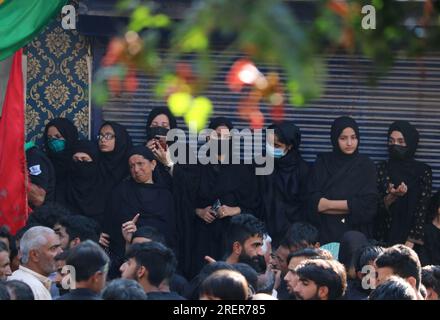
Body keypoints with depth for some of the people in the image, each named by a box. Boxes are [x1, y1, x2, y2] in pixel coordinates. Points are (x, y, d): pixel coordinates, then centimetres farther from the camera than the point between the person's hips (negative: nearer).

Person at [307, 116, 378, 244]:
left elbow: (368, 204, -9)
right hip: (325, 233, 1)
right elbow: (314, 202, -6)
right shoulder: (322, 163, 3)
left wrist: (328, 204, -9)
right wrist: (350, 206, -13)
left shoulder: (366, 165, 1)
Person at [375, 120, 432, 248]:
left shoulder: (423, 171, 1)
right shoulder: (381, 168, 5)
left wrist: (410, 242, -13)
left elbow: (423, 209, -5)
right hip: (385, 238, 1)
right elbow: (376, 207, 0)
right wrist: (391, 197, -20)